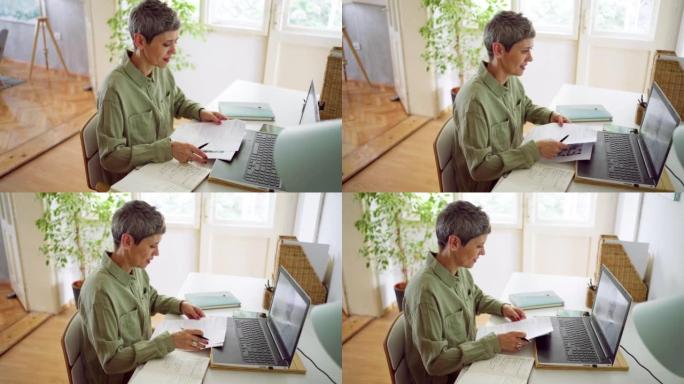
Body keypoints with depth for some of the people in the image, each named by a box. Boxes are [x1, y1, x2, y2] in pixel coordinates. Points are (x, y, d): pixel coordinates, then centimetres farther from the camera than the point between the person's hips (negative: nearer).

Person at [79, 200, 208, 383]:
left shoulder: (136, 270, -3)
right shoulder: (100, 291, -28)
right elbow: (111, 360, -26)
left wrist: (180, 305, 0)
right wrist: (170, 342, -28)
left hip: (142, 364, 7)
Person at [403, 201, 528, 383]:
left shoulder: (461, 270, -4)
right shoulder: (425, 291, -30)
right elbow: (435, 361, -28)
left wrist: (502, 307, 0)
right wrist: (495, 344, -27)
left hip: (468, 361, 7)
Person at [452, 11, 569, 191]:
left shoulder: (512, 79, -4)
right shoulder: (474, 100, -30)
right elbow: (479, 168, -29)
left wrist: (549, 115, 0)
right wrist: (535, 150, -28)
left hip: (513, 168, 8)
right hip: (488, 185, -7)